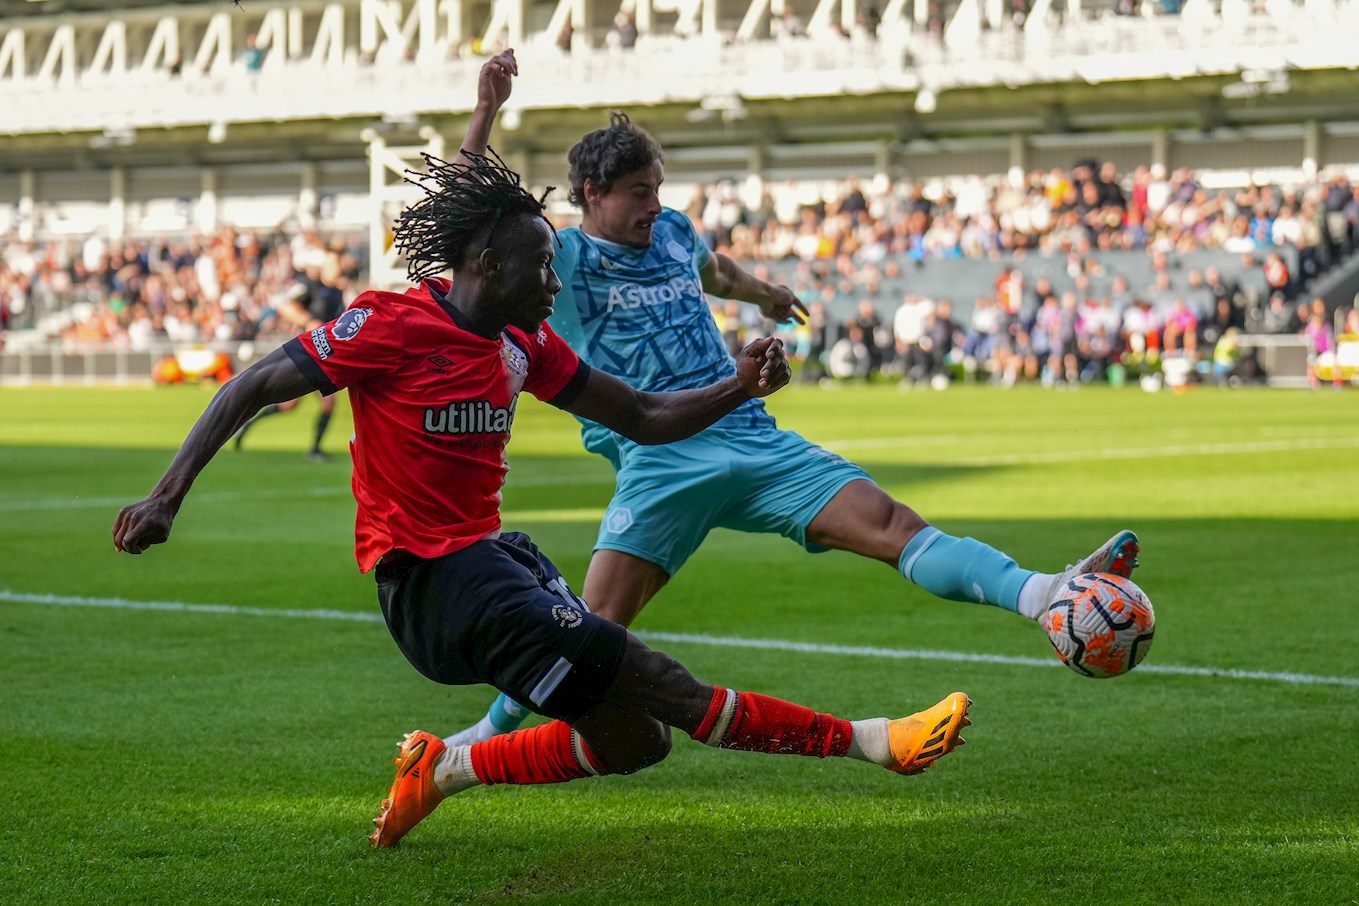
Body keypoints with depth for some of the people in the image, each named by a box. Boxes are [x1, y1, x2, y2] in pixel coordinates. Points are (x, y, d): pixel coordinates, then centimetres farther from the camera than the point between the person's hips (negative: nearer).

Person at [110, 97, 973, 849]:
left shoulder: (523, 344, 8)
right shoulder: (390, 327, -13)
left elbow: (643, 417, 13)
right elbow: (251, 389, -9)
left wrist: (738, 387, -4)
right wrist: (168, 496, -15)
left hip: (495, 560, 9)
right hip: (432, 577, -9)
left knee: (634, 739, 8)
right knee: (665, 689, -12)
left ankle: (445, 768, 19)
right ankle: (864, 740, -6)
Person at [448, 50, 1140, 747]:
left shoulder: (672, 233, 19)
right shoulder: (562, 259, 2)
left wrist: (763, 293, 64)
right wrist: (486, 111, -18)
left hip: (752, 438, 5)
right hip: (660, 461, -4)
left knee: (892, 525, -13)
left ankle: (1042, 595, -29)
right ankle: (494, 730, 10)